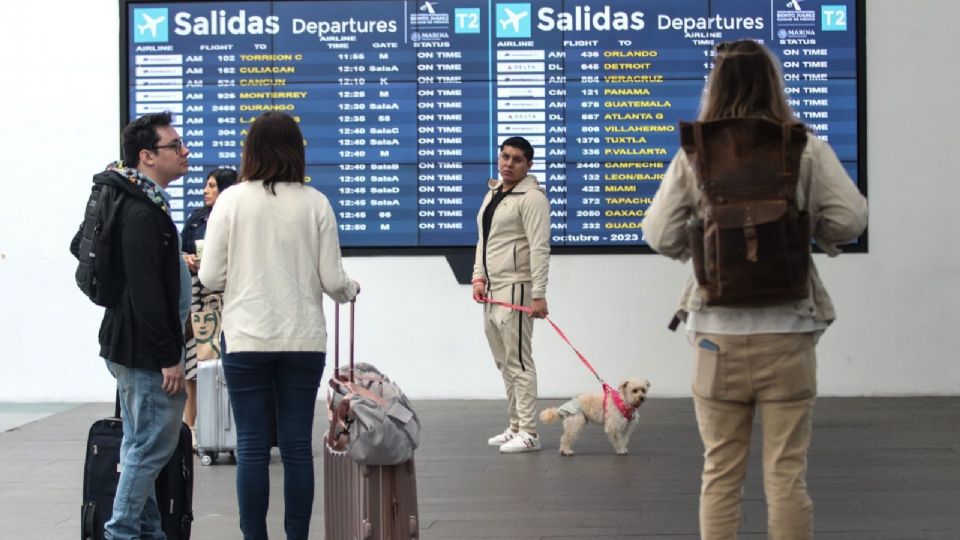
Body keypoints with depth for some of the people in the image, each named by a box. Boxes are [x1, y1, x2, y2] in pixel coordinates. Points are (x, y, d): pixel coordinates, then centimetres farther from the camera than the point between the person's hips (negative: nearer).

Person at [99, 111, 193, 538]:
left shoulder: (145, 204, 14)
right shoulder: (143, 213, -18)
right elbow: (146, 292, -22)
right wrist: (168, 357, -21)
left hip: (131, 346, 11)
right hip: (145, 350, -11)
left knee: (141, 444, 14)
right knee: (153, 444, -5)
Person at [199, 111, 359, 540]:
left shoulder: (231, 200, -4)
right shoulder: (315, 203, -2)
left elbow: (210, 278, -4)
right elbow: (332, 279, -1)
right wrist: (350, 291, 21)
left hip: (247, 340, -1)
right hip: (303, 340, 1)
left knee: (252, 447, 5)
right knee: (297, 446, 7)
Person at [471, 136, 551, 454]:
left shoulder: (531, 198, -11)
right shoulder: (492, 194, 16)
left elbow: (540, 249, -18)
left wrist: (539, 295, -23)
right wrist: (479, 277, 9)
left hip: (515, 289, -9)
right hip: (491, 291, 9)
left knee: (518, 361, -8)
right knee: (504, 363, 13)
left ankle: (528, 434, -4)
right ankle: (516, 427, 21)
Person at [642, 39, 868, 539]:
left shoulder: (694, 152, -1)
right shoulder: (806, 148, -2)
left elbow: (658, 234, -5)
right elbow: (849, 218, -8)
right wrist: (809, 235, 12)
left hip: (719, 331, 1)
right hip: (786, 329, -1)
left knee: (720, 472, 11)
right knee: (786, 472, 6)